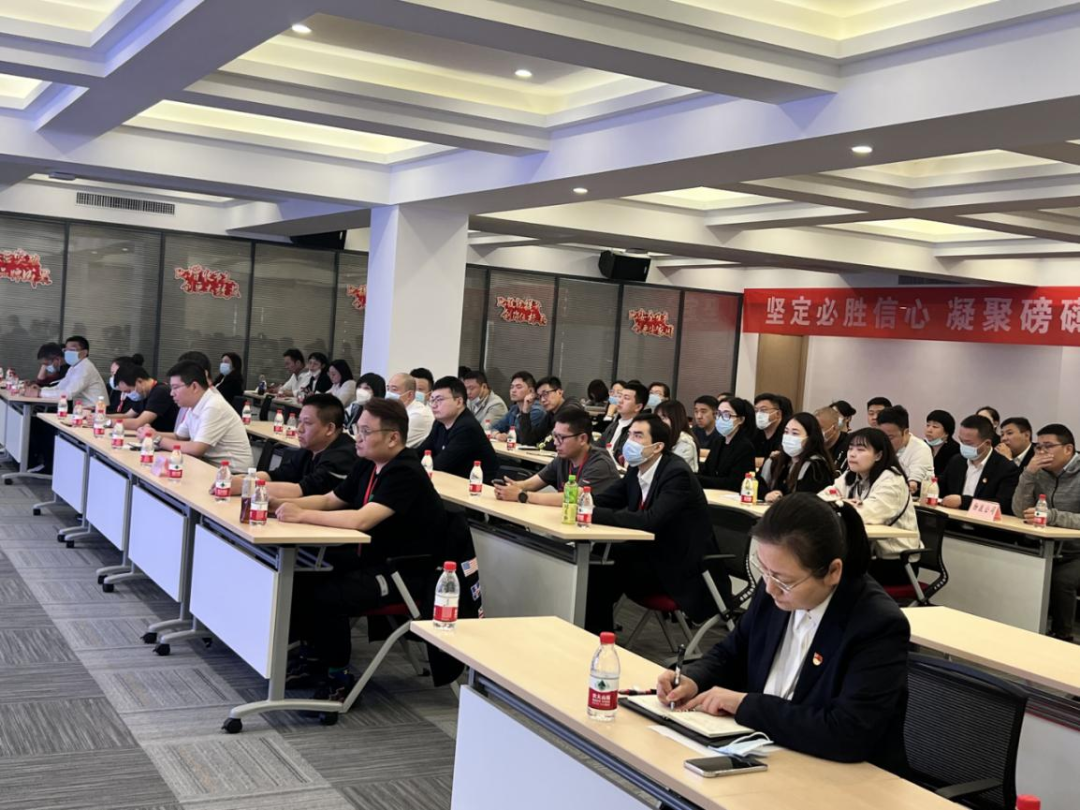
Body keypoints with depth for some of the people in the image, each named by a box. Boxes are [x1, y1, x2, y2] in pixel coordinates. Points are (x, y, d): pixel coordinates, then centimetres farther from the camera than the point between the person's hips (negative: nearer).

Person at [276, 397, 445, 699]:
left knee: (325, 596, -26)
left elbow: (361, 520, -32)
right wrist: (288, 504, -3)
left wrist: (302, 515, -25)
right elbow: (329, 500, 15)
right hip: (370, 555, 9)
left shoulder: (405, 473, -22)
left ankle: (338, 677, -4)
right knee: (299, 576, 0)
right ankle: (314, 655, 18)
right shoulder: (368, 465, 6)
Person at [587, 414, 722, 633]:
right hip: (654, 553, 8)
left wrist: (594, 514, -34)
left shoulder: (677, 473, -21)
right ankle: (594, 636, 2)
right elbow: (604, 500, 9)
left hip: (682, 567, -8)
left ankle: (599, 637, 0)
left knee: (601, 570, -18)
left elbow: (650, 520, -33)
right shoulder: (636, 470, 3)